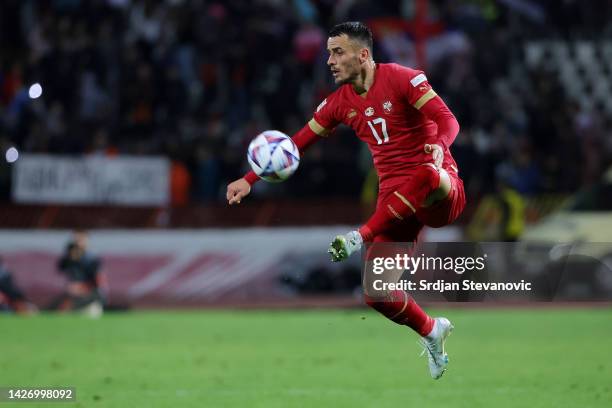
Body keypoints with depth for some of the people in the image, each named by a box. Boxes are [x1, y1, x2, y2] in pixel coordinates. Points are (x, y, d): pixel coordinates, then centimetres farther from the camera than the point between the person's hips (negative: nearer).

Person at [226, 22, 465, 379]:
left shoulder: (402, 79, -7)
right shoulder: (340, 102, 11)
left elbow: (448, 120, -13)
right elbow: (298, 143, 16)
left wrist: (438, 145, -36)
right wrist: (249, 180, 11)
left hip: (442, 191, -6)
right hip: (396, 201, 6)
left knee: (424, 176, -45)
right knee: (375, 292, -7)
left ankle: (362, 237, -34)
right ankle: (432, 331, 20)